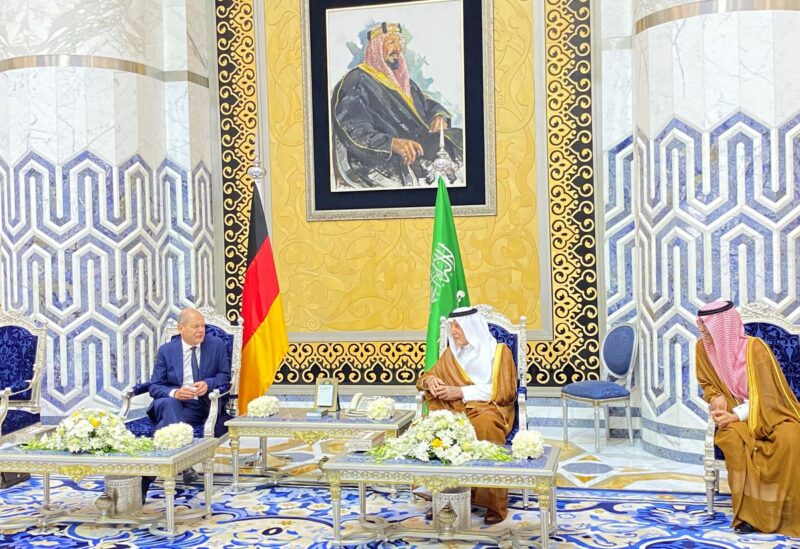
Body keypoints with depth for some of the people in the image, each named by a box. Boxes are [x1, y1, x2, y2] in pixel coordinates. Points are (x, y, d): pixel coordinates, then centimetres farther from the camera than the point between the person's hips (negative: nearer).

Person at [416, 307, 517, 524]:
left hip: (489, 408, -4)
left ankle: (495, 502, -32)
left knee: (484, 426, -41)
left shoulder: (499, 351, 4)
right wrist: (431, 381, -6)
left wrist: (461, 392, -12)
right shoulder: (450, 353, 18)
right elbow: (427, 376, 21)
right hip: (455, 409, 4)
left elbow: (503, 391, -6)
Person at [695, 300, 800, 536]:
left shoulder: (754, 348, -16)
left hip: (770, 413, -2)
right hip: (737, 416, 2)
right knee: (734, 440, -33)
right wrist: (717, 398, -9)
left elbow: (765, 396, -16)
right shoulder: (703, 348, -4)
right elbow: (707, 383, 13)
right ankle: (750, 513, -24)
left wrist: (737, 415, -25)